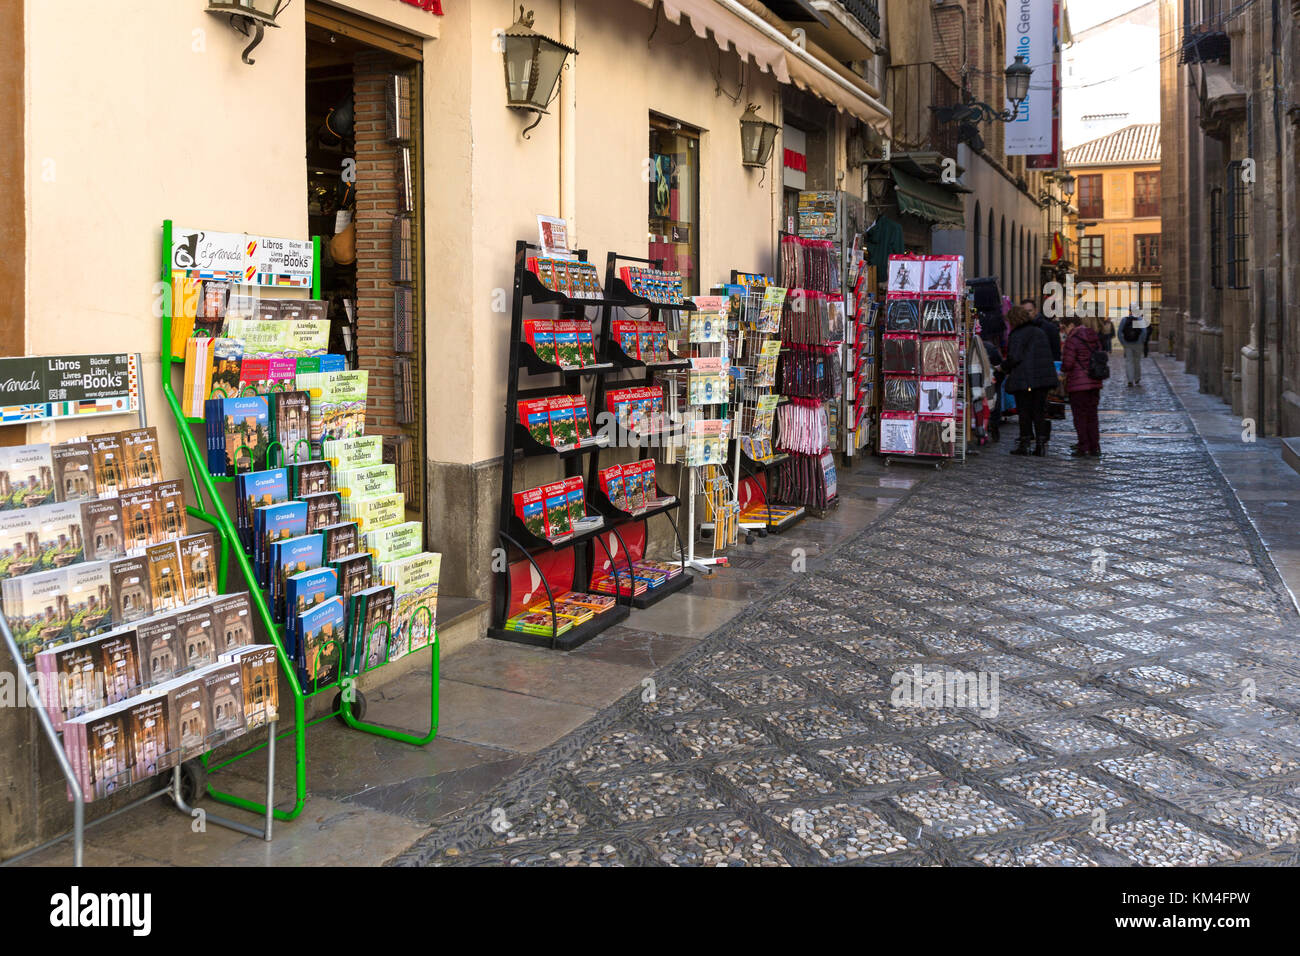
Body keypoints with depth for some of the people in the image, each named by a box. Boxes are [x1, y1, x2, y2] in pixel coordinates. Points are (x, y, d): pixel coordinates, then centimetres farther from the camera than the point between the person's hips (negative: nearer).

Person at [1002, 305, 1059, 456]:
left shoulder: (1017, 336, -10)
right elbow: (1048, 355, 16)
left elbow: (1014, 358, -18)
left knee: (1024, 411, 1)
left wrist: (1003, 367, -1)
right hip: (1043, 378, 7)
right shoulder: (1040, 332, 14)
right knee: (1039, 411, 10)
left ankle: (1025, 443, 2)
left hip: (1024, 379, -6)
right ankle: (1041, 442, 8)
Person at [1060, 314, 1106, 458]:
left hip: (1078, 384, -7)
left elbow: (1067, 364, -16)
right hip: (1095, 382, 7)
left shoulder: (1072, 340, -14)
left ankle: (1084, 449, 1)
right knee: (1092, 415, 14)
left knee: (1080, 416, 1)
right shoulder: (1095, 338, 10)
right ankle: (1095, 448, 16)